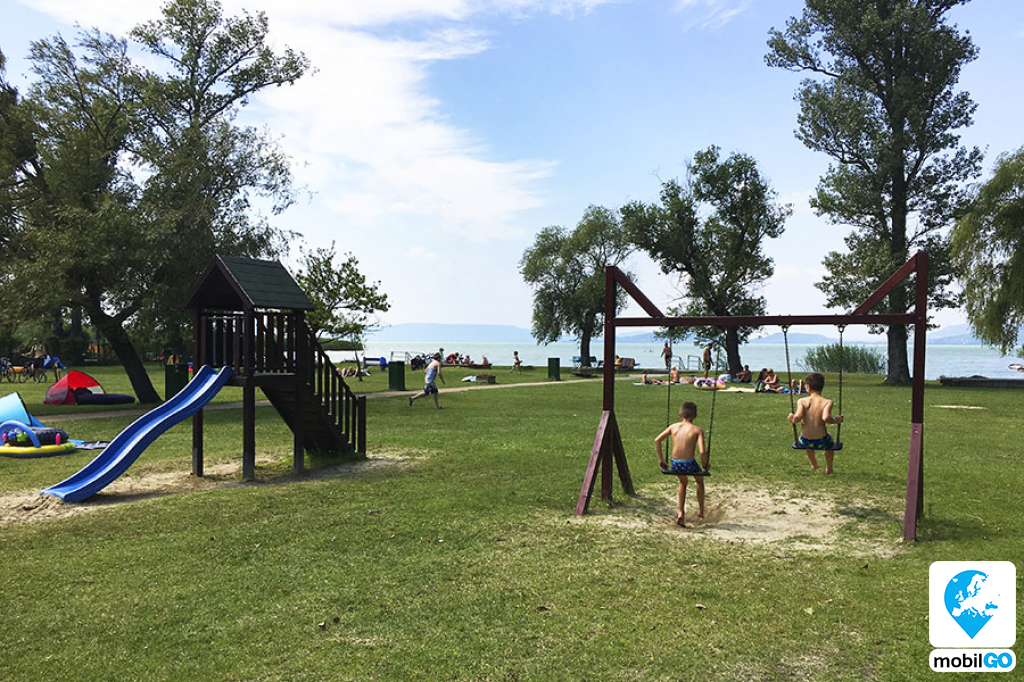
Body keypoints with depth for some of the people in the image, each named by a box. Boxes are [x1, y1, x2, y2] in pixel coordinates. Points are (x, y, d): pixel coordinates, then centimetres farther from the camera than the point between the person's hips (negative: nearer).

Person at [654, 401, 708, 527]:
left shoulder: (673, 426, 5)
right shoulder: (697, 430, -5)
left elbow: (657, 440, 0)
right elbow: (702, 451, -17)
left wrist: (661, 459, 7)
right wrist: (705, 464, 2)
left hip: (675, 464, 3)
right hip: (689, 464, -3)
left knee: (683, 483, 34)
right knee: (700, 480, 32)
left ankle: (681, 513, 26)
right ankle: (701, 510, 40)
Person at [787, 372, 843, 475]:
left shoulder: (802, 401, -10)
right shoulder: (827, 402, -11)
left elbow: (797, 417, -23)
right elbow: (826, 418, -27)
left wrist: (792, 419, -1)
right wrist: (835, 420, -7)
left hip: (804, 442, 1)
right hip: (821, 442, -1)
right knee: (830, 442, 39)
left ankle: (814, 464, 64)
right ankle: (829, 470, 50)